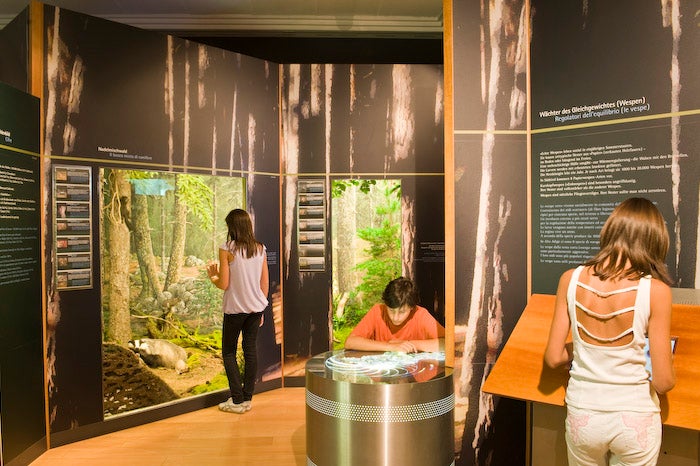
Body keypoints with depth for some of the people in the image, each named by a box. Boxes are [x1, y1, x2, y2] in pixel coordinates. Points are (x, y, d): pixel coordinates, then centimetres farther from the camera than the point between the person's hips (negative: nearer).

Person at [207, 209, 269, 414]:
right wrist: (260, 309, 16)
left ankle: (237, 400, 7)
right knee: (250, 349, 12)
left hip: (235, 309, -4)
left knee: (229, 352, 9)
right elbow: (265, 283, 6)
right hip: (256, 308, 5)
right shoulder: (260, 249, 2)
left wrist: (212, 275, 8)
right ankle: (247, 397, 17)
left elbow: (224, 284, -13)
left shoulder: (227, 249, -13)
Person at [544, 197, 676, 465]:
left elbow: (554, 358, -7)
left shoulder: (571, 280, -13)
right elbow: (664, 382, -14)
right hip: (634, 419, -1)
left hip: (582, 415, 1)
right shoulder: (655, 290, -19)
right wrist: (668, 363, 9)